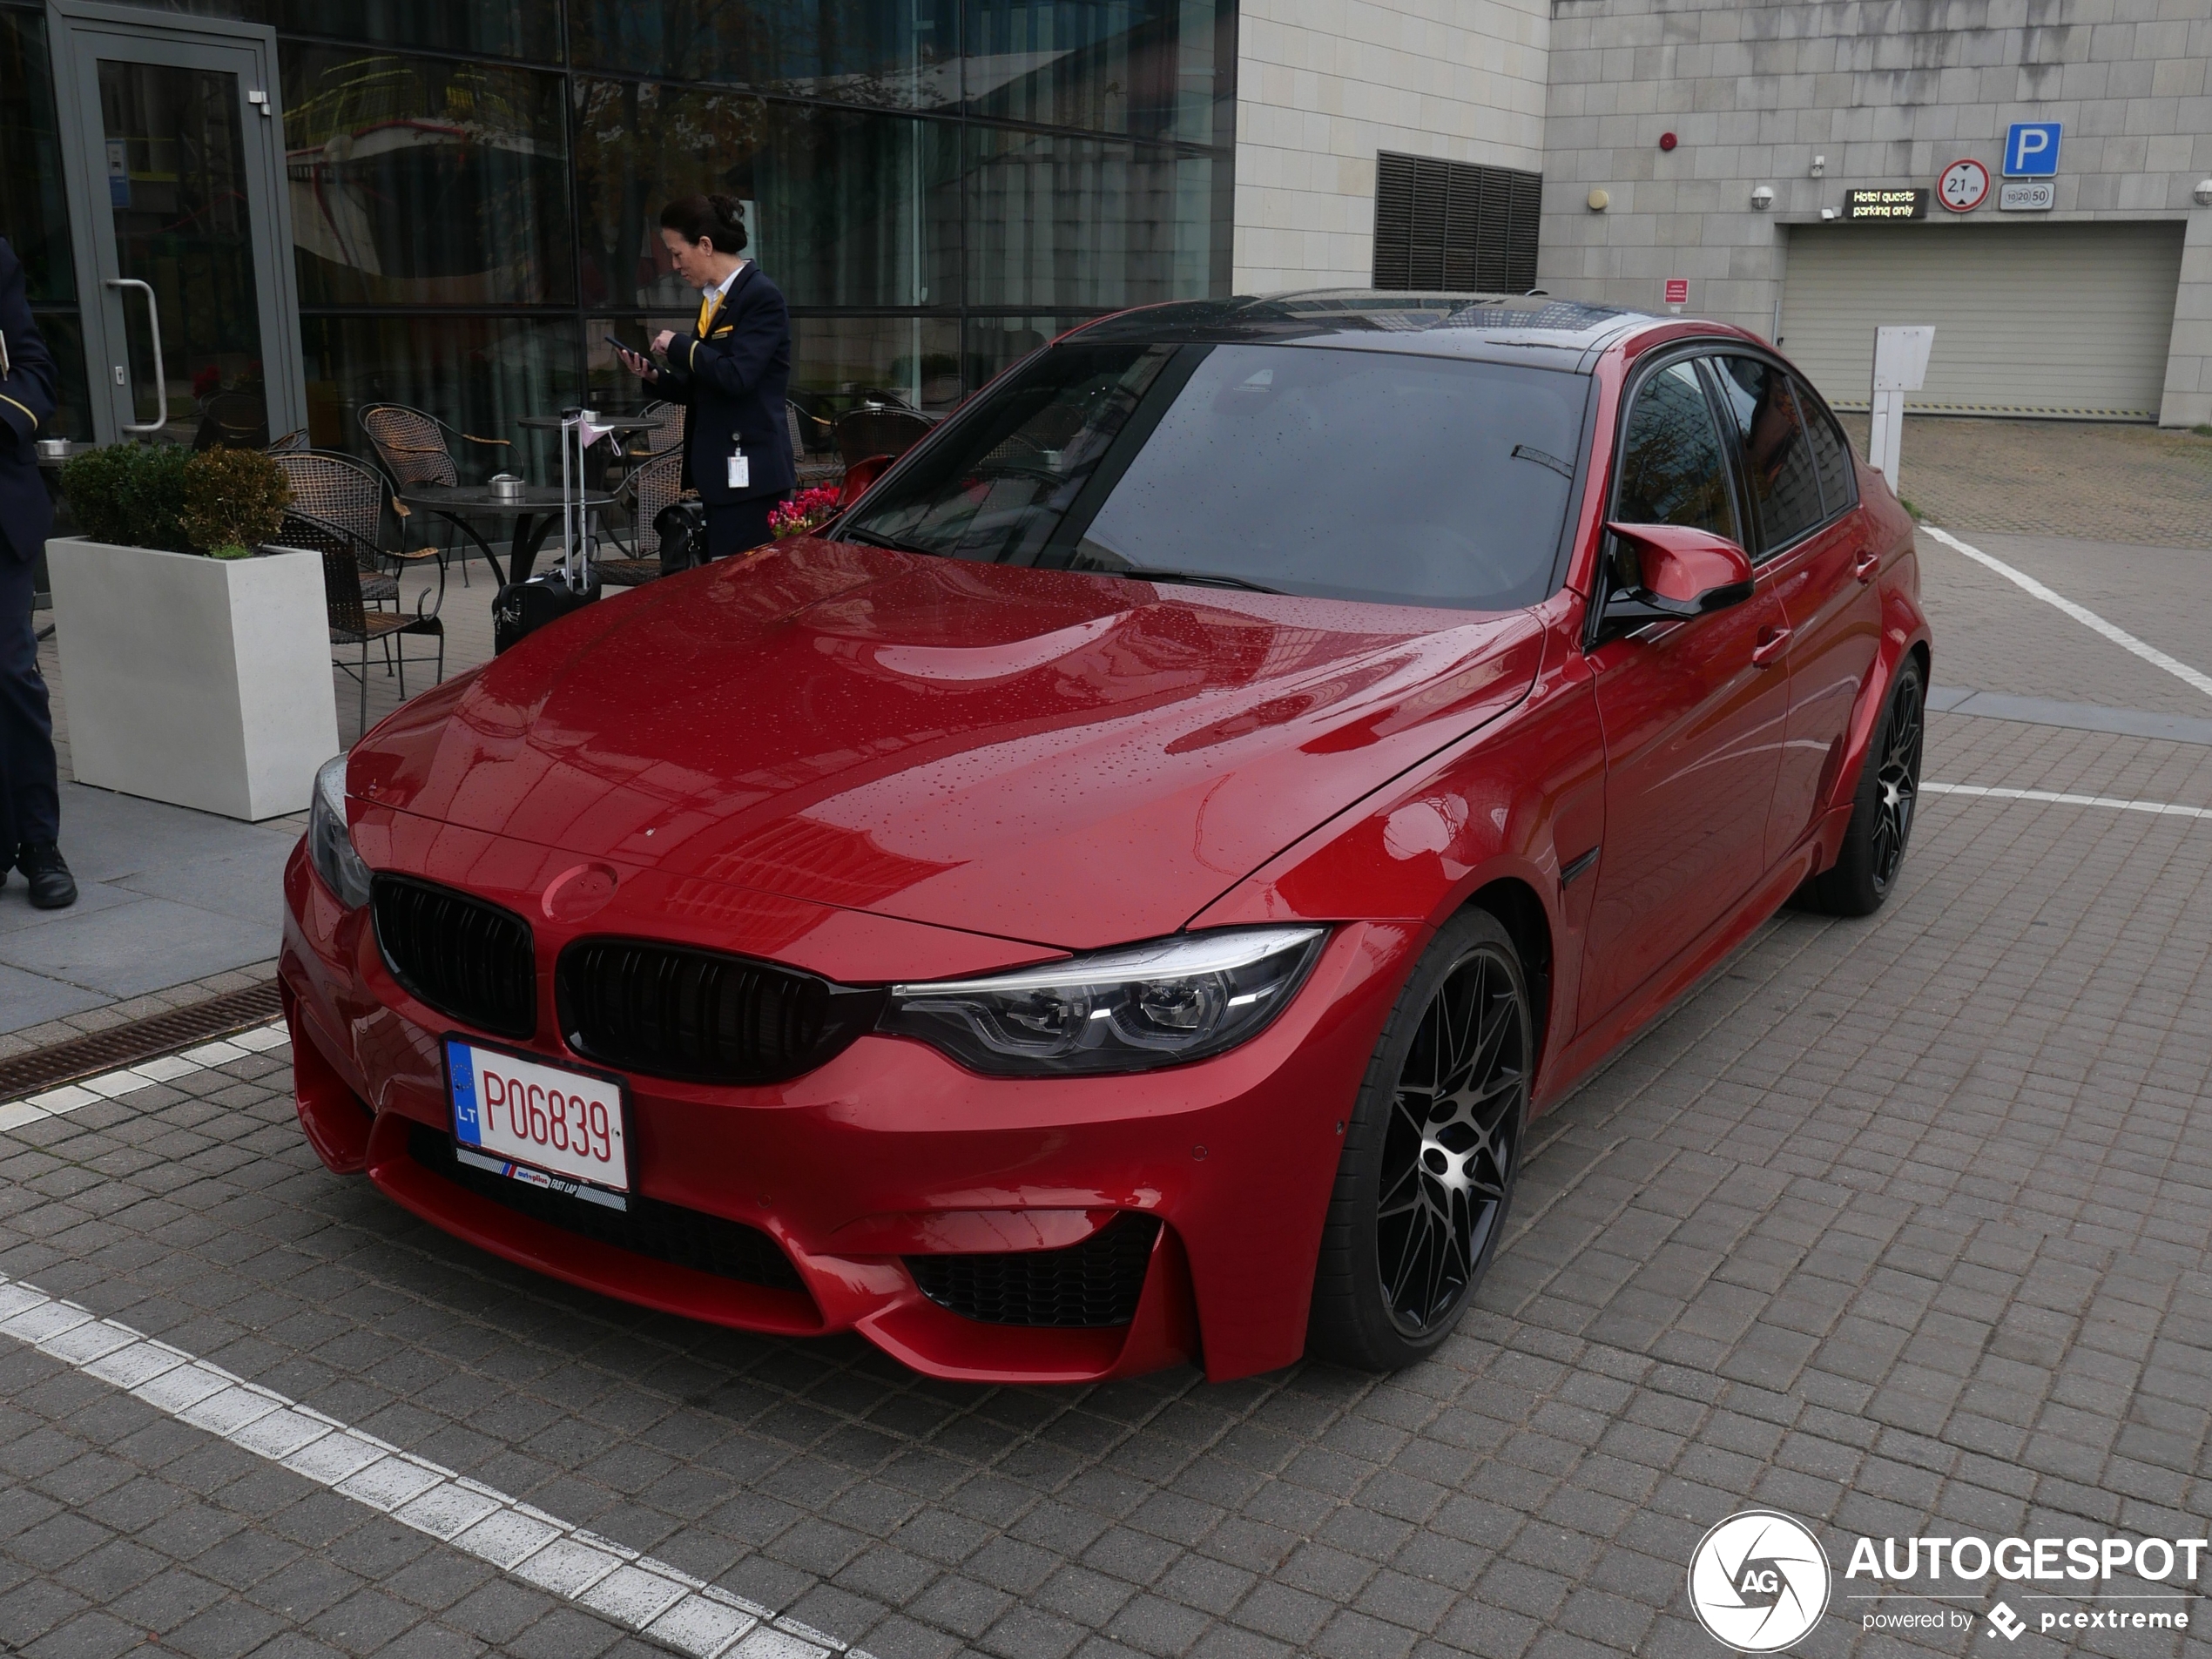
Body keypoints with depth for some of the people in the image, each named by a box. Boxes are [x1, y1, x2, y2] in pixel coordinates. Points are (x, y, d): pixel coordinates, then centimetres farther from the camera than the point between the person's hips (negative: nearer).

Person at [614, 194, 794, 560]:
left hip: (749, 474, -9)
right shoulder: (713, 299, 17)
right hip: (717, 472, 9)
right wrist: (655, 375, 6)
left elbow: (736, 377, -22)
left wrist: (680, 346, -10)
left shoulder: (760, 296, -10)